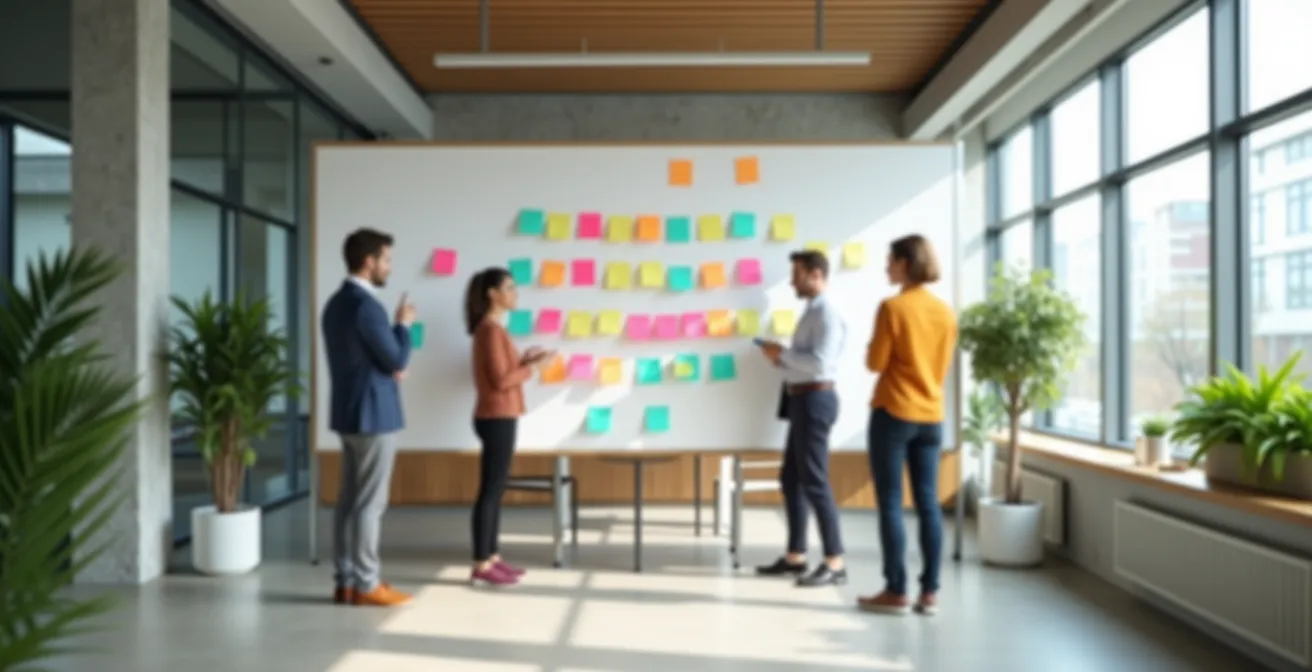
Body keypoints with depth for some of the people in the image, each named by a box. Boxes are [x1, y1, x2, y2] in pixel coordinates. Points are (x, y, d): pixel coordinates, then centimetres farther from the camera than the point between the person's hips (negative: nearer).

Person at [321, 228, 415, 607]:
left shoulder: (336, 303, 12)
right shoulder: (366, 306, -19)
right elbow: (398, 361, -16)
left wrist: (389, 368, 7)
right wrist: (403, 325, -1)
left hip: (349, 412, 10)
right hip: (373, 415, -10)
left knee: (350, 500, 12)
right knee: (370, 503, -3)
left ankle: (346, 581, 18)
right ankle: (366, 585, 4)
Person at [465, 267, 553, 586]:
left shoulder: (491, 329, 15)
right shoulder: (491, 330, -16)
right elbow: (500, 381, -19)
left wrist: (523, 360, 7)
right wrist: (530, 367, -10)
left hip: (499, 418, 10)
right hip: (496, 419, -10)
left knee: (495, 490, 13)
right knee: (490, 491, -5)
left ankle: (492, 558, 21)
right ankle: (481, 567, 2)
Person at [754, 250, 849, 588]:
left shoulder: (827, 314, -14)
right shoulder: (811, 312, 17)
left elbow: (820, 361, -25)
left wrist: (783, 352, -16)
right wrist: (781, 359, 4)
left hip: (815, 399, -10)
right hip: (802, 399, 10)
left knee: (814, 481, -6)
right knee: (791, 478, 14)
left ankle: (834, 563, 3)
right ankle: (795, 557, 23)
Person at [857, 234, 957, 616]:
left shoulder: (893, 307, -11)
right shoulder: (945, 312, 8)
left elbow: (876, 363, -9)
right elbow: (943, 366, 15)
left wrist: (869, 352, 10)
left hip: (894, 413, -6)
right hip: (931, 416, 6)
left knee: (891, 503, 0)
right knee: (928, 503, 8)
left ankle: (896, 592, 4)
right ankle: (930, 592, 11)